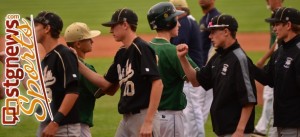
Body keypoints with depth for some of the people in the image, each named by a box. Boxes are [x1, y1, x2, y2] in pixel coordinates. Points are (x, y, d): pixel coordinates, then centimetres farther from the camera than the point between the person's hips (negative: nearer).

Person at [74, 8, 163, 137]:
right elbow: (106, 84, 18)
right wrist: (78, 64, 11)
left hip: (143, 117, -9)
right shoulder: (121, 53, 15)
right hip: (126, 119, 9)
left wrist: (148, 122, -24)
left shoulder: (142, 49, -13)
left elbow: (157, 83, -20)